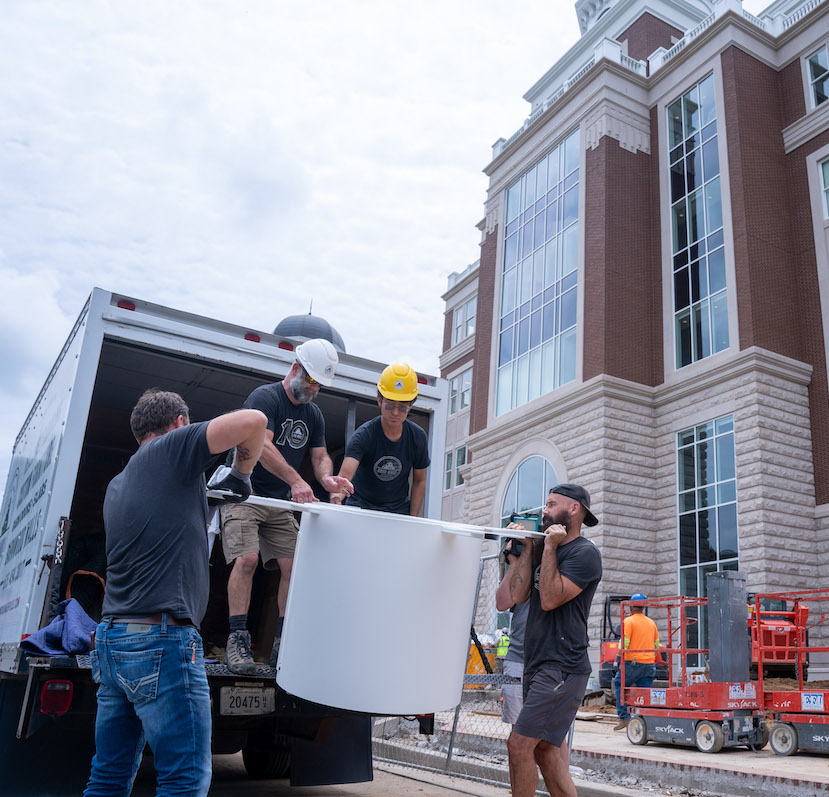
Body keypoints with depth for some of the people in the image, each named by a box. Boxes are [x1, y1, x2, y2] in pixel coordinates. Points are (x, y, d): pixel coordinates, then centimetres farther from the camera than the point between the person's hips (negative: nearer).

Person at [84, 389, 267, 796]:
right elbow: (252, 421, -12)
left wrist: (205, 494, 42)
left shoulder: (117, 486, 20)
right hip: (162, 640, -9)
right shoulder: (169, 449, -3)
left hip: (111, 640, 9)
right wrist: (240, 474, 4)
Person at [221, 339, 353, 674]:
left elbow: (320, 455, 10)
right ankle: (237, 639, -13)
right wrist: (296, 480, -36)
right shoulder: (265, 397, -11)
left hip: (281, 503, 7)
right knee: (247, 559, -20)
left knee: (293, 565, -4)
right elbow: (262, 445, -25)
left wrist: (326, 477, -15)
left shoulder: (313, 414, 12)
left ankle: (283, 644, 3)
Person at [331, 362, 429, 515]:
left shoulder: (418, 437, -6)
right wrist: (337, 495, -53)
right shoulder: (363, 435, -17)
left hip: (399, 510, 2)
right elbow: (345, 474, -31)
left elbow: (419, 482, 5)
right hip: (361, 506, -2)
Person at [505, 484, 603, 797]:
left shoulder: (584, 553, -7)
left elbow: (550, 599, -17)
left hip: (562, 668, -8)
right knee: (546, 751, 10)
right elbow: (518, 595, 6)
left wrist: (550, 547, -12)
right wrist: (527, 546, 5)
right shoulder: (544, 549, 17)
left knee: (519, 744, -11)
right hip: (537, 665, 9)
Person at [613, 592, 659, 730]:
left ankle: (624, 716, 2)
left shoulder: (629, 621, -5)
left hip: (633, 662, -5)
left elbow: (624, 643, -12)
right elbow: (656, 644, 19)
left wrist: (617, 660, -6)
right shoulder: (651, 622, 14)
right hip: (649, 664, 5)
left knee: (619, 684, 11)